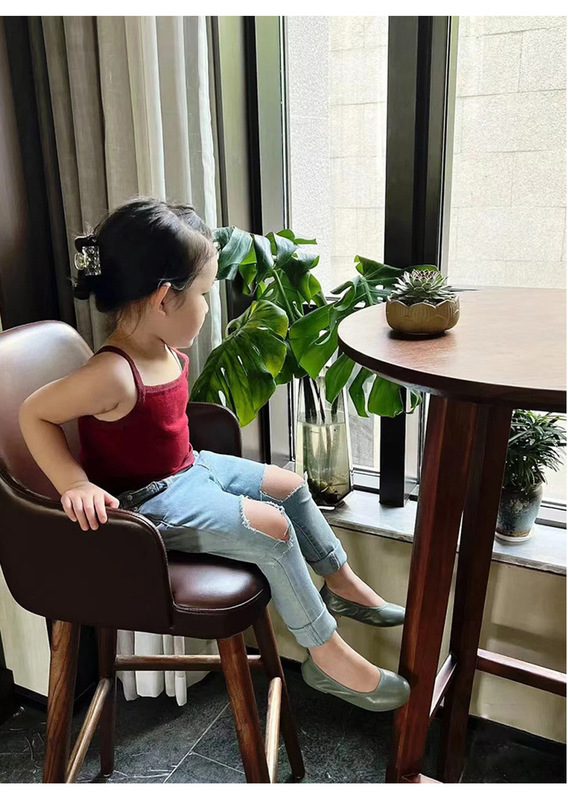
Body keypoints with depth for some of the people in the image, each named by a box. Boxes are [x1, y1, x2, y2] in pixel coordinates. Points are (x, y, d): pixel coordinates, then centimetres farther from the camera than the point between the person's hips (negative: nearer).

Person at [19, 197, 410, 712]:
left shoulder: (164, 350, -4)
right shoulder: (113, 376, -31)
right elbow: (34, 414, -23)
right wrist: (75, 484, -31)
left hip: (187, 469, 10)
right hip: (146, 503, -10)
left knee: (288, 484, 13)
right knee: (271, 526, -18)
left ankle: (343, 584, 31)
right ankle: (328, 655, 0)